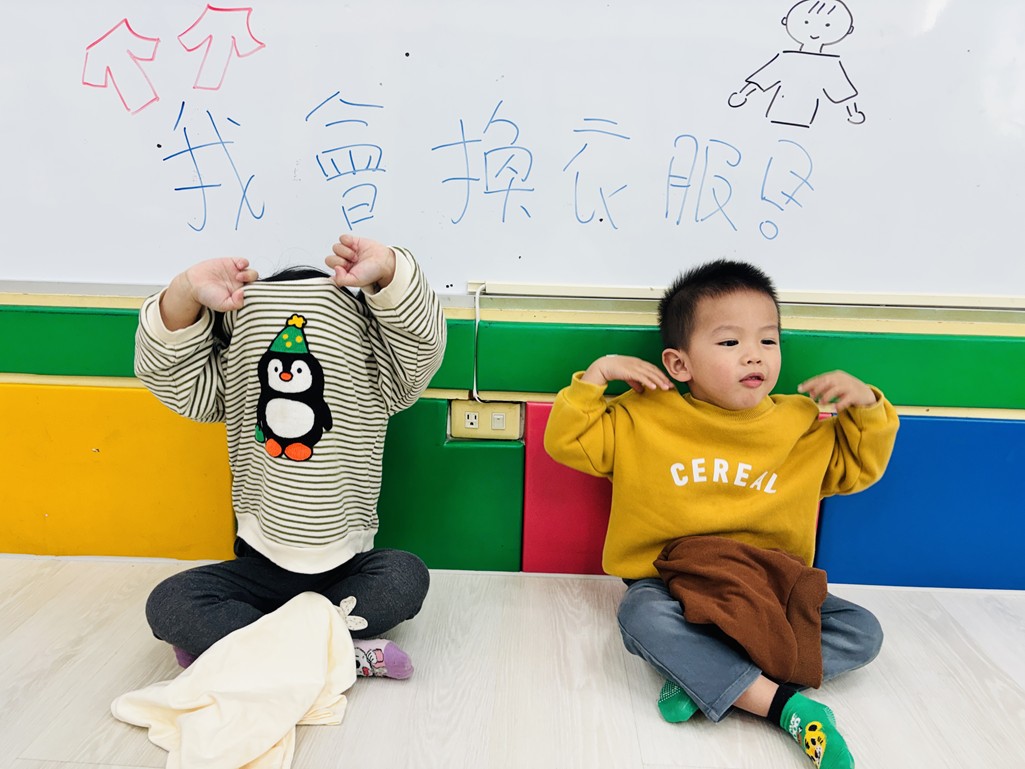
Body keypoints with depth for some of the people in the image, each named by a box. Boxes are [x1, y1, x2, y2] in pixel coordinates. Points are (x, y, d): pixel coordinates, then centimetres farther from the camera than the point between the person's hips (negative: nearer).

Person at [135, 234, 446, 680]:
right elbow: (162, 368, -17)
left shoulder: (371, 388, -13)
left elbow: (423, 343, -27)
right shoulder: (233, 391, -7)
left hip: (345, 570, -1)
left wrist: (388, 269, -43)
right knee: (167, 604, -23)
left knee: (406, 577, -33)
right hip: (261, 570, 2)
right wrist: (186, 294, -35)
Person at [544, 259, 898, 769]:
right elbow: (566, 441, 1)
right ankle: (785, 705, -27)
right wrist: (596, 375, -10)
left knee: (862, 632, -16)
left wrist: (866, 407, 0)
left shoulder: (804, 425, 5)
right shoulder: (642, 418, -2)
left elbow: (860, 468, 17)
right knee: (642, 617, -35)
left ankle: (702, 679, -24)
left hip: (770, 590, 3)